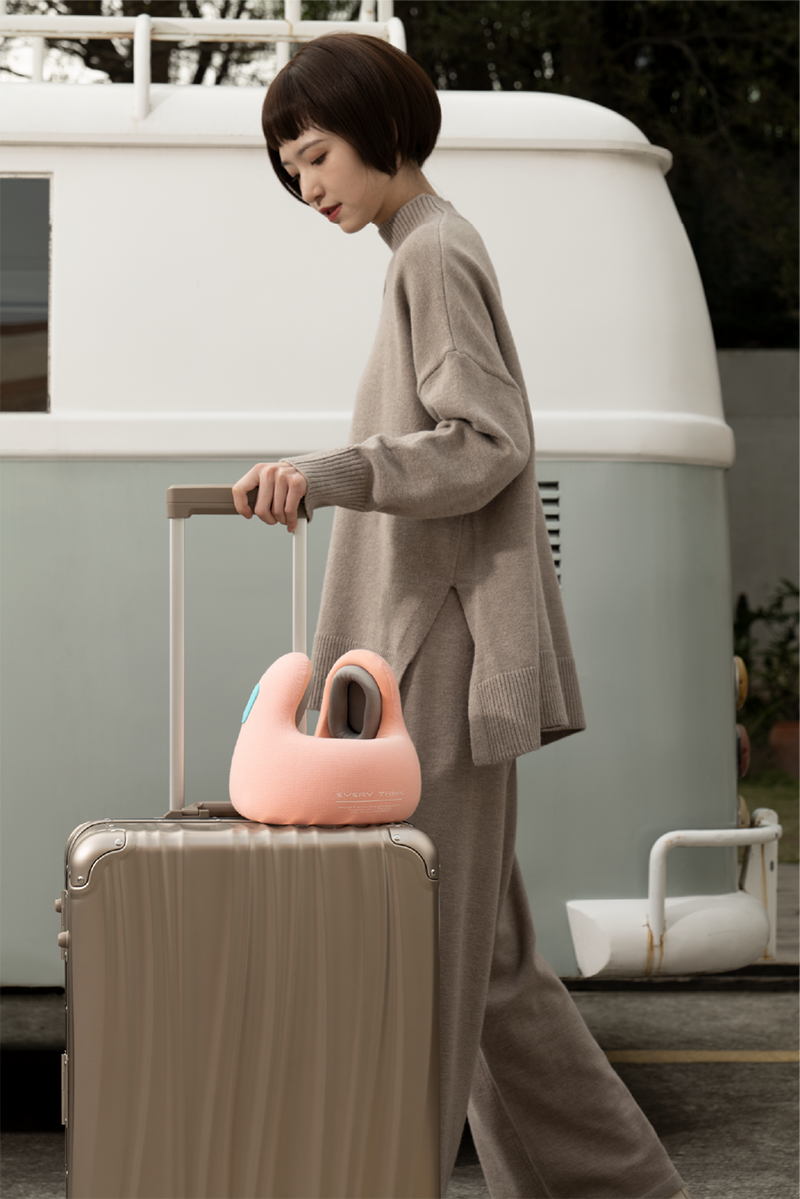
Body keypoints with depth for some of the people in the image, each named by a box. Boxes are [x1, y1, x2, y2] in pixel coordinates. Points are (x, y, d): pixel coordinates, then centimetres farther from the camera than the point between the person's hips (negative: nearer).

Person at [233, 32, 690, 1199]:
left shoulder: (435, 255, -9)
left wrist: (329, 473, -27)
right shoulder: (430, 252, 19)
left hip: (448, 654, -10)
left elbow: (488, 445, -18)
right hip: (426, 655, 10)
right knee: (484, 958, 12)